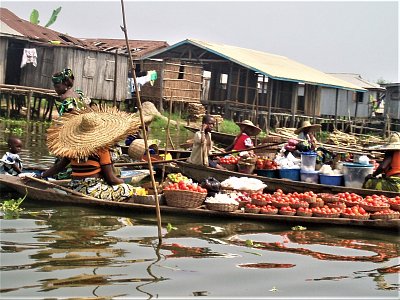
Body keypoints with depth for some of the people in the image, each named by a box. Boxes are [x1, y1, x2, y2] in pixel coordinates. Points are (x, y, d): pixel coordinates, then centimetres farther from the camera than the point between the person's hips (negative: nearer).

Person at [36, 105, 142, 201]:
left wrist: (41, 176, 28)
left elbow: (58, 167, 14)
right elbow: (111, 179, -8)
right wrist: (124, 183, 11)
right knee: (129, 190, 1)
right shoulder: (101, 149, -10)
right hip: (94, 191, -7)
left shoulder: (72, 148, 7)